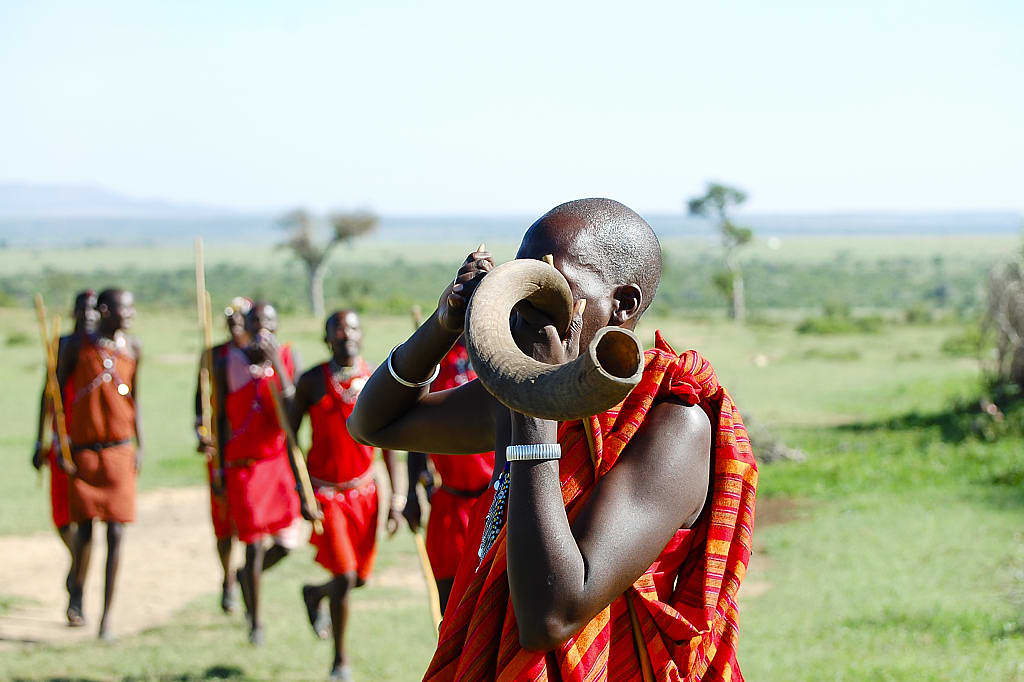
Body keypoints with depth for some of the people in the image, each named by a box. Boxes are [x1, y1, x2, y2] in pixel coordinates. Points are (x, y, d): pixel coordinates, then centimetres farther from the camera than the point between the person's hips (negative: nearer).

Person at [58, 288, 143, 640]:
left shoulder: (132, 348, 6)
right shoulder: (77, 347, -3)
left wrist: (139, 446, 9)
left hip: (119, 452, 2)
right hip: (82, 451, -2)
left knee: (116, 533, -4)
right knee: (85, 528, -4)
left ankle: (107, 617, 3)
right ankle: (77, 590, 27)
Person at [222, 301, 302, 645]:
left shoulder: (287, 356, 1)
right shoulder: (231, 362, 0)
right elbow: (222, 418, 6)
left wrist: (275, 363, -20)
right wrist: (219, 469, 6)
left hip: (279, 459, 2)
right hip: (244, 463, -2)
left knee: (287, 542, -1)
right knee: (253, 545, -1)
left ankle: (247, 575, 32)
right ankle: (254, 621, 16)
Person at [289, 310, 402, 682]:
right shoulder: (312, 381, -9)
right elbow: (291, 435, -3)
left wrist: (395, 497, 2)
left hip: (363, 489, 3)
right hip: (324, 490, -3)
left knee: (360, 576, 8)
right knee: (344, 575, -11)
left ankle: (315, 594, 44)